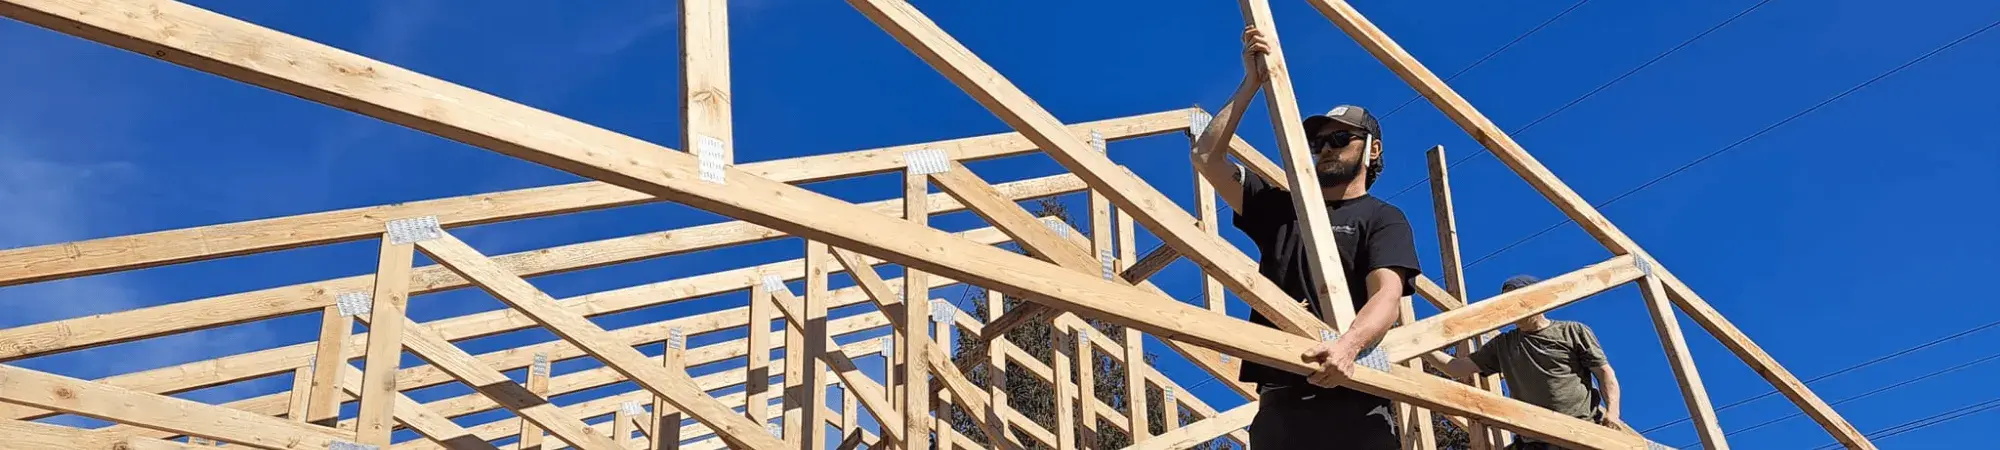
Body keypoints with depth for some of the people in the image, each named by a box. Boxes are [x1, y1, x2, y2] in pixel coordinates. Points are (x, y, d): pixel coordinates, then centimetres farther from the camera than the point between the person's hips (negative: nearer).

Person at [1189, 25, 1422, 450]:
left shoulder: (1383, 218, 8)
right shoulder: (1281, 208, 22)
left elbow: (1387, 294, -11)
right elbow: (1206, 158, 16)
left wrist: (1349, 344, -32)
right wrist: (1252, 82, 13)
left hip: (1351, 401, -4)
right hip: (1280, 401, 4)